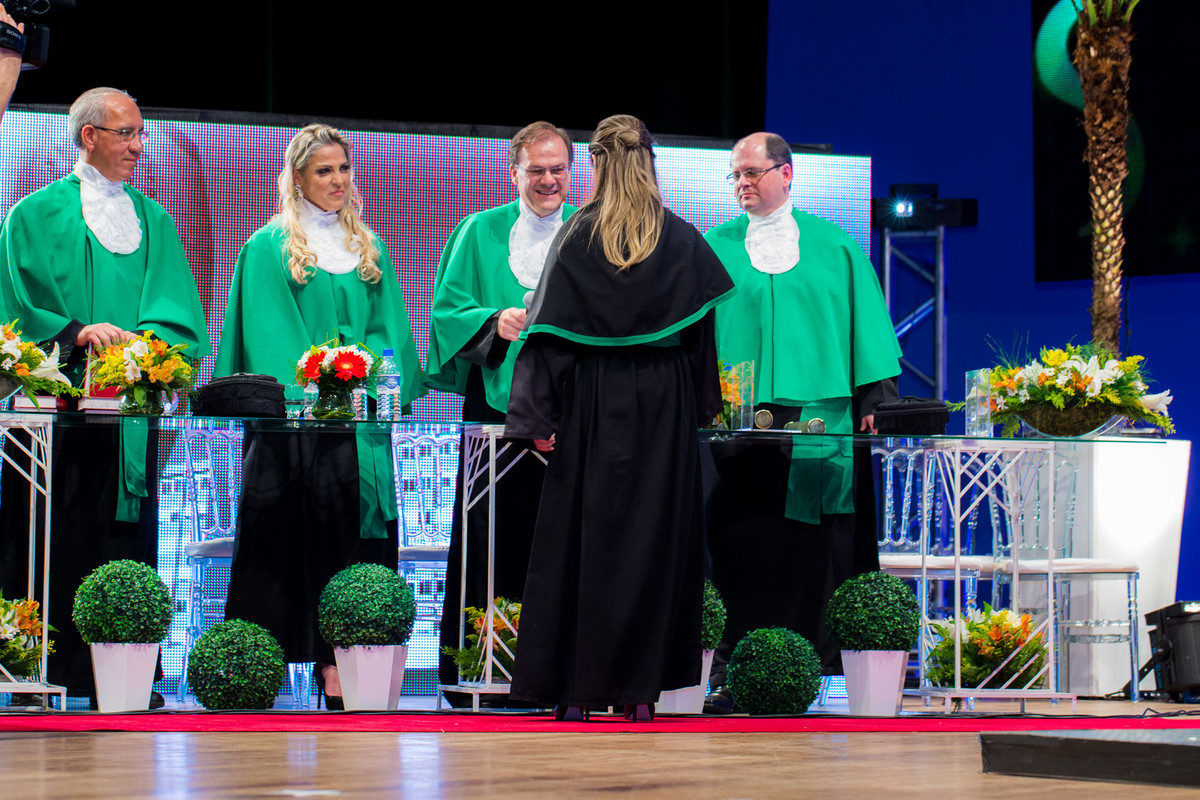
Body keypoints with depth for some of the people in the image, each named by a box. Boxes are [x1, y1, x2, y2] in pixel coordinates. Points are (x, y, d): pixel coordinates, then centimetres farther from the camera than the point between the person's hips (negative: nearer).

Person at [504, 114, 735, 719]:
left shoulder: (576, 237, -4)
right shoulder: (682, 240, 0)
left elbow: (551, 331, -6)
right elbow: (701, 331, 4)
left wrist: (540, 415, -5)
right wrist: (701, 406, 13)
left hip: (593, 403, -1)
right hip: (663, 405, 1)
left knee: (584, 532, 4)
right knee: (655, 532, 5)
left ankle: (576, 688, 4)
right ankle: (641, 685, 4)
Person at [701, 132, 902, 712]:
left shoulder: (835, 248, 12)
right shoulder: (716, 249, 13)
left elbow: (866, 327, 10)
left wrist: (874, 402, 1)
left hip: (818, 421, 0)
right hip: (736, 421, 0)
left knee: (814, 556, -3)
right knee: (740, 554, -6)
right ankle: (730, 676, -5)